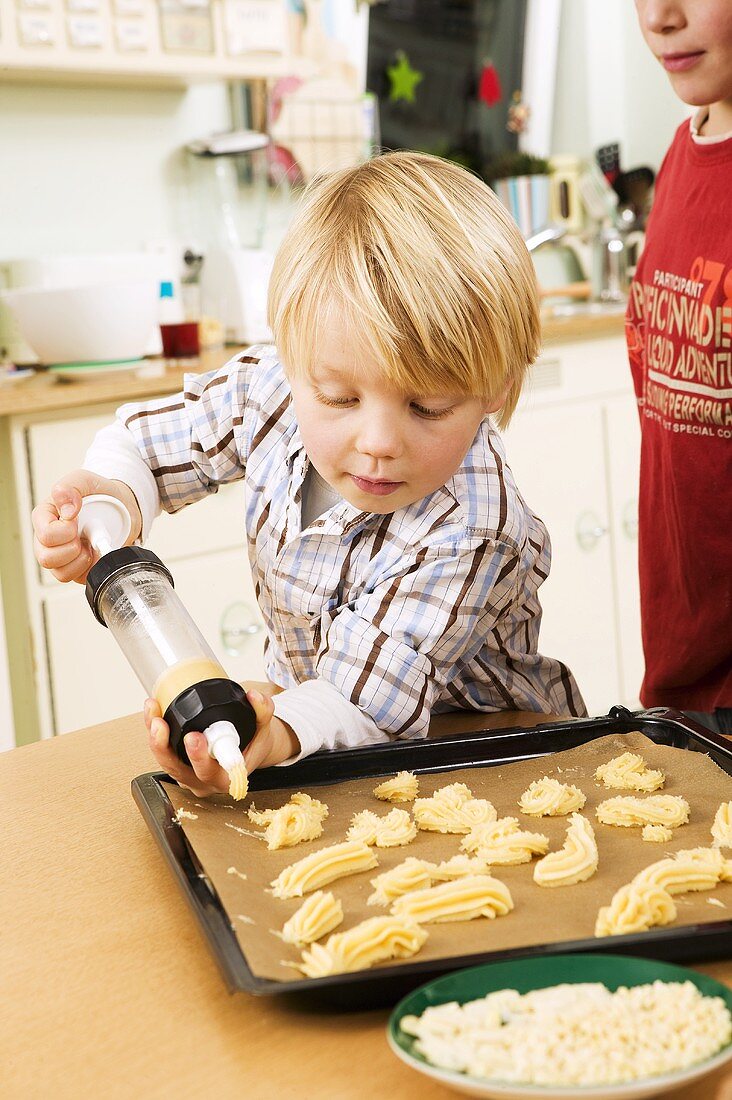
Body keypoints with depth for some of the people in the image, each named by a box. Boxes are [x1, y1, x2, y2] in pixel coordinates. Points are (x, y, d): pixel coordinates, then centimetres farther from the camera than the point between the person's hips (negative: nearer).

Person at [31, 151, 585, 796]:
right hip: (295, 699, 4)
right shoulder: (274, 388, -16)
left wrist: (280, 735, -52)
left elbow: (360, 704, -31)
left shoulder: (467, 536, -31)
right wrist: (111, 496, -22)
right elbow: (145, 441, 0)